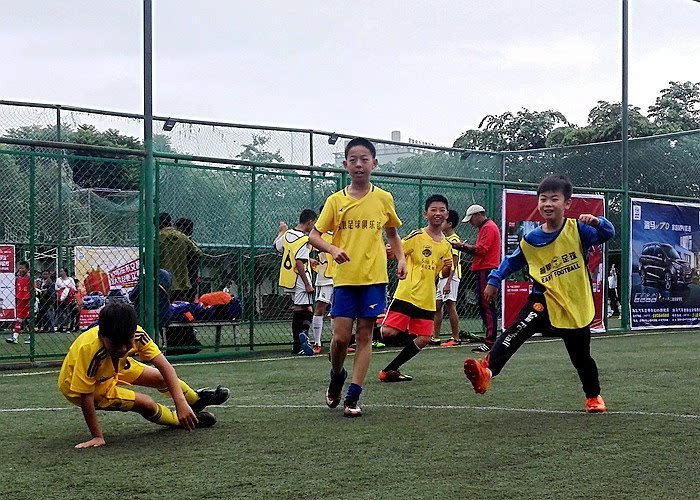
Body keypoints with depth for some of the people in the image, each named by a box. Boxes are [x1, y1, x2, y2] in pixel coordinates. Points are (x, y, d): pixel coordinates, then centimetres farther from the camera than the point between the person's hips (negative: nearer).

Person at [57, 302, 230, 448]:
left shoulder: (136, 334, -30)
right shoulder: (90, 350, -44)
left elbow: (164, 366, -30)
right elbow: (85, 396, -35)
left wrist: (181, 402, -40)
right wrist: (97, 437, -30)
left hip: (113, 368, 5)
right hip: (78, 384, -5)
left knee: (161, 377, 10)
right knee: (146, 404, -16)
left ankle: (196, 399, 42)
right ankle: (179, 420, 14)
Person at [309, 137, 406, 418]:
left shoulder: (384, 199, 5)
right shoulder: (335, 201, 2)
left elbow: (392, 233, 19)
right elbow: (314, 235, 3)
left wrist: (401, 258, 3)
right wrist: (333, 249, -17)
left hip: (374, 278, 0)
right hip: (344, 278, 0)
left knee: (364, 336, -1)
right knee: (340, 337, -3)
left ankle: (353, 397, 4)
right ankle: (337, 377, 27)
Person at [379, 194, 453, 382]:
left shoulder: (447, 245, 12)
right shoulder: (417, 236, -4)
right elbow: (396, 252, -8)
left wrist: (448, 268, -2)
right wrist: (388, 252, -32)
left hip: (427, 301, 5)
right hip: (407, 294, -5)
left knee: (423, 339, 0)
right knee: (389, 333, -18)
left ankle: (390, 370, 13)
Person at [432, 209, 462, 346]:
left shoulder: (453, 240, -12)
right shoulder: (445, 239, 17)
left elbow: (454, 264, -18)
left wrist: (448, 282, -23)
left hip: (450, 277, -10)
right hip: (442, 277, 10)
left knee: (450, 306, -8)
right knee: (437, 306, 8)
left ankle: (456, 338, -3)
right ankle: (435, 337, 12)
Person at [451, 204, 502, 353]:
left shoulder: (489, 228, -9)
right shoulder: (484, 228, 23)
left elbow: (481, 249, -18)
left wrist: (464, 246, -8)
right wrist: (463, 247, 8)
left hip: (486, 272, -11)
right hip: (483, 271, 11)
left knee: (487, 306, -12)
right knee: (483, 306, 11)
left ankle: (490, 342, -14)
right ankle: (490, 339, 15)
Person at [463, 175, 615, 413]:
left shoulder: (578, 229, -7)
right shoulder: (530, 241, -2)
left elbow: (608, 234, -15)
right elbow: (511, 261, 12)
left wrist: (597, 222, -34)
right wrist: (494, 280, 5)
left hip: (577, 307, -1)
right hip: (545, 300, 1)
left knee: (581, 357, 11)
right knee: (519, 328, -27)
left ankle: (593, 395, 37)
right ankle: (487, 369, -42)